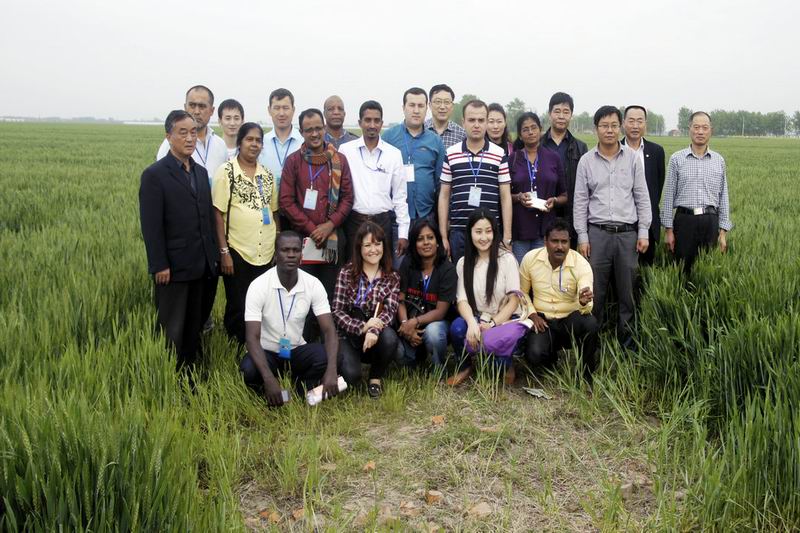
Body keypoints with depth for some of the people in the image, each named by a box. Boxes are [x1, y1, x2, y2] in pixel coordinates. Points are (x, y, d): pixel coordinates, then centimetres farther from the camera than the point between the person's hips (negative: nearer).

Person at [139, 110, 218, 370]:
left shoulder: (201, 172, 11)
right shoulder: (154, 174, -9)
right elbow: (151, 226, -13)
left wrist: (212, 256, 10)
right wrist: (160, 266, -15)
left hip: (201, 266, 6)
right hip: (173, 267, -6)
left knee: (194, 327, 13)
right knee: (172, 330, 3)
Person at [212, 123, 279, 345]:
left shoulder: (267, 174, 9)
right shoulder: (226, 171, -5)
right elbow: (218, 214, -8)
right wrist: (224, 251, -12)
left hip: (265, 253, 4)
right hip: (237, 252, -4)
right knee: (238, 309, 4)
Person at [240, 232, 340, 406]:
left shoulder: (313, 284, -13)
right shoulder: (258, 286, -20)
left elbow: (329, 330, -18)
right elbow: (253, 338, -26)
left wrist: (331, 370, -36)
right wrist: (269, 379, -40)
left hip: (296, 351, 2)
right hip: (267, 352, -2)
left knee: (324, 356, -29)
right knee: (249, 370, -35)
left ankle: (302, 389, 0)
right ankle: (268, 391, 0)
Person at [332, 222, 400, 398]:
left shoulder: (392, 278, 3)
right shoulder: (346, 273, -2)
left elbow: (389, 310, -10)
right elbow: (337, 312, -7)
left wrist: (373, 330, -31)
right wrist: (362, 327, -24)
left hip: (375, 336, 2)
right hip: (348, 335, -1)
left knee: (390, 337, -33)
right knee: (351, 375, -27)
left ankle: (375, 378, -3)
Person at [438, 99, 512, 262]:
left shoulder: (499, 154, 4)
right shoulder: (451, 154, 6)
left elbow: (505, 197, 4)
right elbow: (444, 196, 8)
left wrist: (507, 236, -1)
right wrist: (443, 236, 4)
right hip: (458, 232, 1)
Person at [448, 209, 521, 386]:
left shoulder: (507, 259, -4)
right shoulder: (463, 263, 5)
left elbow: (514, 300, -7)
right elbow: (462, 300, -4)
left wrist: (492, 324, -19)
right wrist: (472, 323, -25)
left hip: (502, 320, -2)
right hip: (476, 319, 3)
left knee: (488, 342, -35)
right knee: (457, 327, -31)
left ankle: (506, 366, 3)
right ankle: (465, 366, 1)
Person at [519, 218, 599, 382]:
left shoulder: (581, 264, -16)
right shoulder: (530, 259, -10)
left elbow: (587, 305, -25)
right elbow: (522, 292, 6)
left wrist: (584, 302, -48)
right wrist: (532, 315, -8)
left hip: (571, 319, 0)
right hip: (542, 319, 1)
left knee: (590, 323, -35)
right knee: (534, 355, -27)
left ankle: (586, 373, -6)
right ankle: (551, 356, 15)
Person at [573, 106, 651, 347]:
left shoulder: (633, 158, 5)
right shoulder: (586, 160, 4)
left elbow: (642, 197, 6)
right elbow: (580, 201, 4)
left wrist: (643, 232, 0)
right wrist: (582, 237, -1)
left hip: (628, 233, 1)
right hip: (597, 233, 0)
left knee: (628, 290, 6)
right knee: (595, 291, 2)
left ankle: (626, 339, 18)